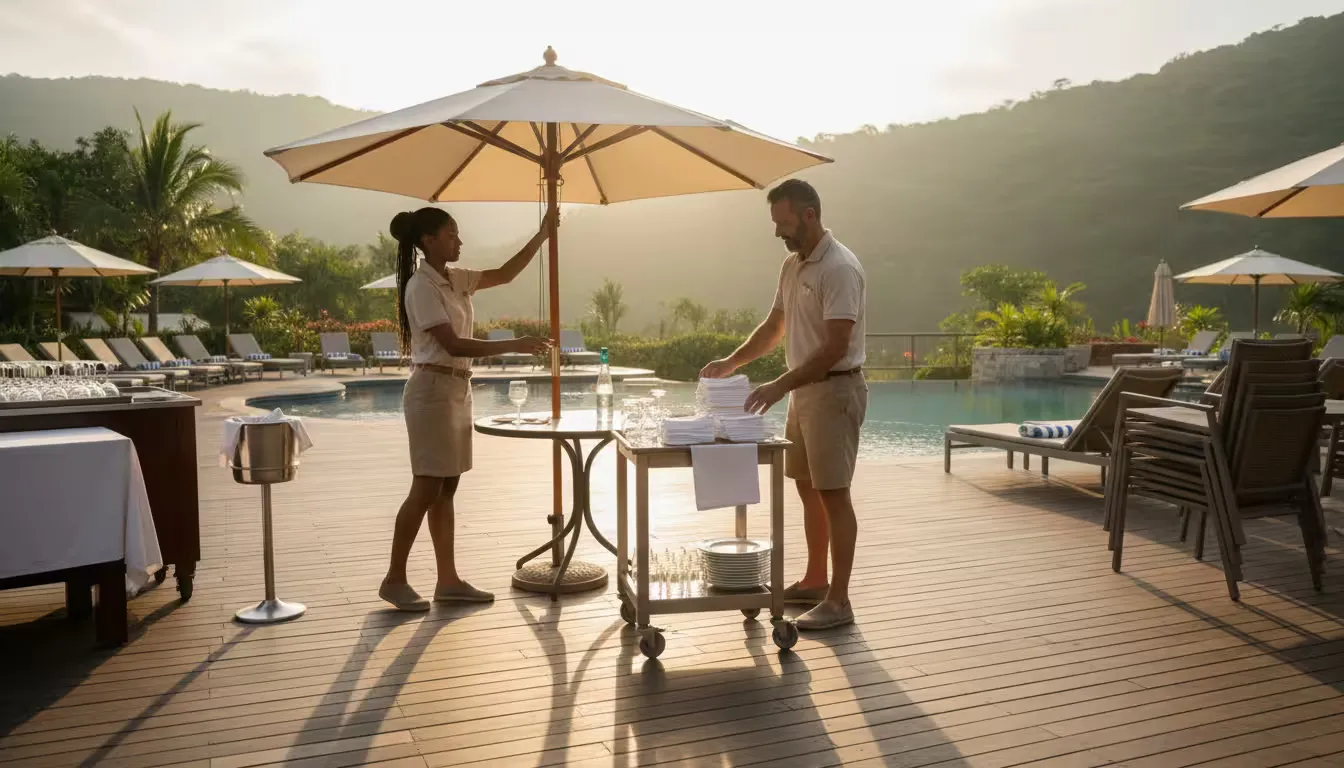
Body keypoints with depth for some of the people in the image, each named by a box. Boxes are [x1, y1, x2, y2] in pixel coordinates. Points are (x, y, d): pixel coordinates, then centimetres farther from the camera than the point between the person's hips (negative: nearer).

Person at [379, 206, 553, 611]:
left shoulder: (454, 278, 11)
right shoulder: (422, 286, -15)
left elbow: (503, 274, 17)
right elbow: (453, 344, -21)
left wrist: (541, 236, 9)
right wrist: (514, 345, -24)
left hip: (458, 389, 9)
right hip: (433, 390, -9)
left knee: (446, 487, 10)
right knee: (427, 487, -5)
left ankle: (448, 579, 15)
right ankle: (394, 579, 7)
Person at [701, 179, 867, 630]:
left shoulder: (839, 267, -18)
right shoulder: (792, 265, 10)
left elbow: (835, 347, -24)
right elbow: (774, 327, 19)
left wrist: (780, 386, -28)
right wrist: (730, 363, 8)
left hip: (834, 390, -9)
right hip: (804, 389, 9)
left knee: (833, 494, -5)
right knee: (808, 488, 15)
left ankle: (838, 601, 4)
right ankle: (815, 581, 28)